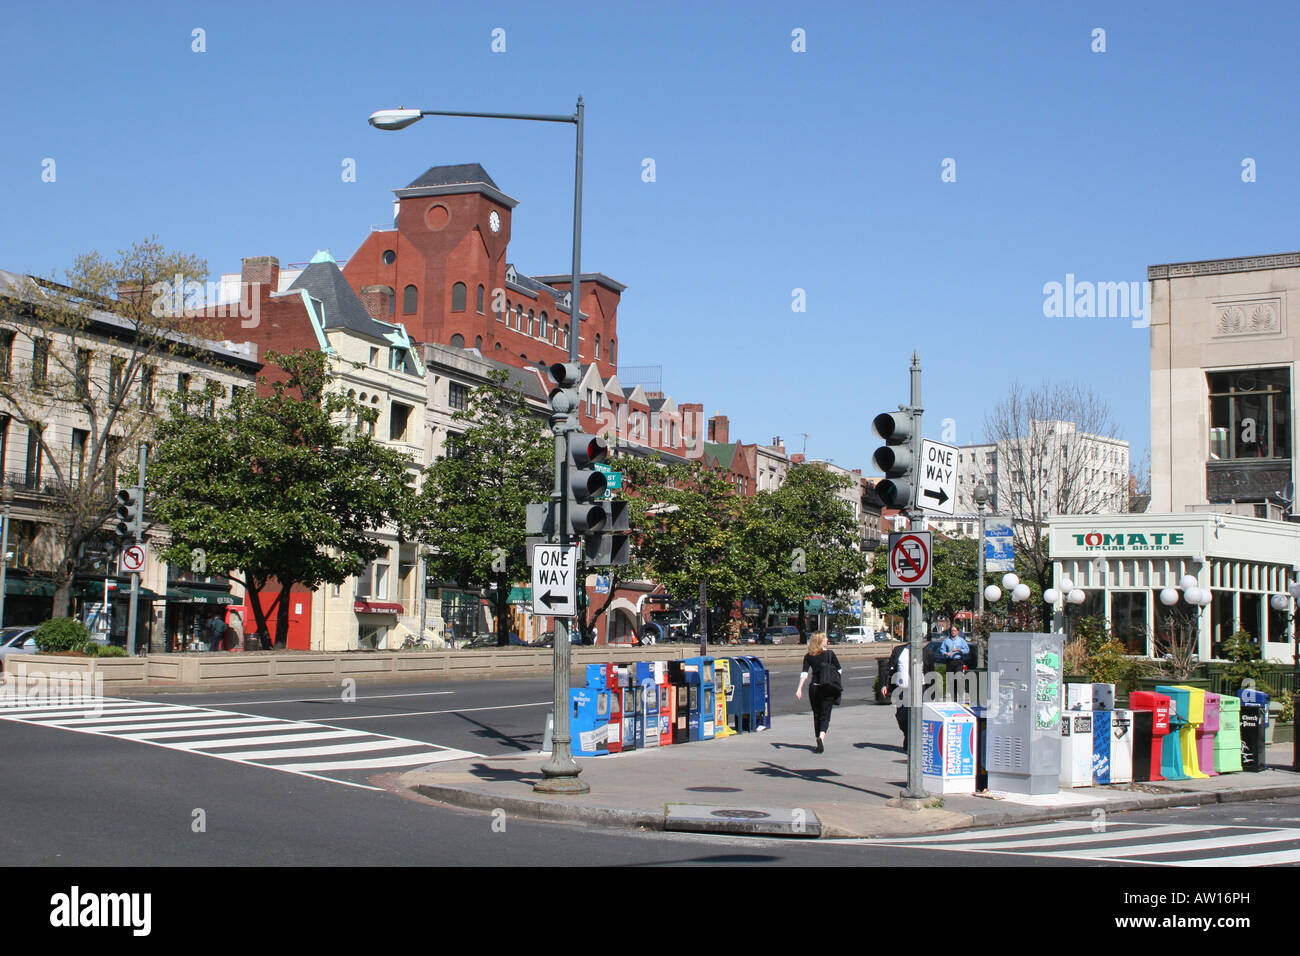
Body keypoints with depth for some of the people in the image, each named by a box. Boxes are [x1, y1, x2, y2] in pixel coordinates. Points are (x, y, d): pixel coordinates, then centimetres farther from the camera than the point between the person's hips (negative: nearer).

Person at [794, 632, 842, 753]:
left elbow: (804, 674, -6)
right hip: (828, 689, -2)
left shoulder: (808, 656, 2)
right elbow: (839, 670, 1)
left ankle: (818, 739, 21)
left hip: (814, 688, 2)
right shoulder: (829, 653, -3)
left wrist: (799, 689, -9)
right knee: (825, 715, -2)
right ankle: (821, 736, -27)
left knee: (816, 715, 16)